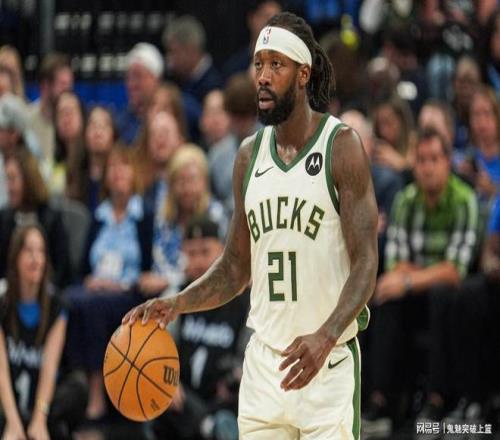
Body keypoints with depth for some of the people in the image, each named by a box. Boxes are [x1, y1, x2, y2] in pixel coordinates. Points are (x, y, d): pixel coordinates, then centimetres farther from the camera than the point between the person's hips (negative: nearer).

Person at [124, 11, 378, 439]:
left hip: (329, 362, -5)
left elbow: (365, 264, -13)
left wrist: (326, 336, -28)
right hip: (263, 361, 5)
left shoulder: (342, 147, -8)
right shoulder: (250, 154, 10)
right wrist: (176, 304, 0)